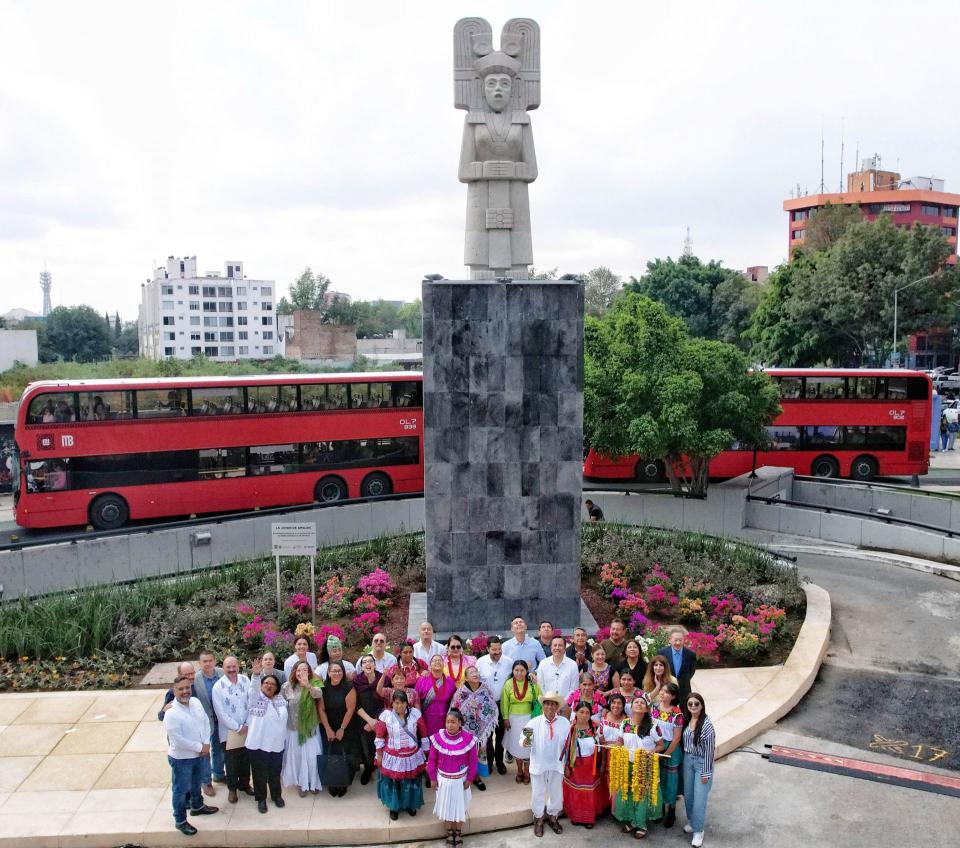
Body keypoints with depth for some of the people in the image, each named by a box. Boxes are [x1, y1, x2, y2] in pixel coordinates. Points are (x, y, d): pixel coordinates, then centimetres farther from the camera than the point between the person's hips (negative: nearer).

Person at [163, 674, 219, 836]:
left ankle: (197, 806, 50)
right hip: (181, 758, -7)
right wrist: (200, 747, -19)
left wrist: (206, 744, -10)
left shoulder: (196, 702, -7)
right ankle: (180, 821, 27)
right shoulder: (171, 714, -28)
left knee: (196, 783, 28)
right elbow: (178, 740, -27)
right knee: (181, 789, 11)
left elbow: (206, 721, 1)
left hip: (199, 754, 7)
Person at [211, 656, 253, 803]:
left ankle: (244, 784, 36)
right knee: (231, 762, 9)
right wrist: (237, 728, -12)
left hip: (247, 728, 3)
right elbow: (220, 713, -13)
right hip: (229, 731, -3)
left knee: (246, 759, 15)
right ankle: (232, 788, 29)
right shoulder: (218, 686, -14)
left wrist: (247, 724, -7)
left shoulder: (245, 680, -5)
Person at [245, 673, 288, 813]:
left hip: (277, 744, 3)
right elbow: (253, 687, -28)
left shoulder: (281, 700, 5)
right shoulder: (255, 698, -7)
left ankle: (277, 795, 35)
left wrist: (284, 738, 15)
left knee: (275, 772, 15)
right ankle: (261, 799, 26)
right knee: (260, 773, 8)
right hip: (258, 744, -3)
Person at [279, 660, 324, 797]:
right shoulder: (287, 686, -10)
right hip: (293, 728, 1)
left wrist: (308, 685, -57)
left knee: (311, 755, 5)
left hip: (310, 727, -1)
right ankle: (301, 783, 31)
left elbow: (318, 694, -36)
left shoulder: (314, 684, -14)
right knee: (296, 755, 13)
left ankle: (313, 782, 26)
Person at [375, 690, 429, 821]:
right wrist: (379, 755, -1)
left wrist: (426, 751, 2)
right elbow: (380, 737, -6)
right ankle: (393, 807, 40)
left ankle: (410, 804, 44)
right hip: (392, 757, -1)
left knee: (411, 782, 19)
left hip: (412, 756, 1)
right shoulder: (386, 715, -17)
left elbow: (423, 733, -3)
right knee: (392, 782, 15)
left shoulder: (415, 713, -14)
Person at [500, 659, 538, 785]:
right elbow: (504, 703, -1)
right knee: (516, 745, 11)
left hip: (529, 719, -1)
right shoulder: (509, 684, -7)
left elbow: (539, 700, -3)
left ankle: (527, 771, 23)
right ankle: (519, 770, 30)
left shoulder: (532, 683, -8)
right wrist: (505, 718, -3)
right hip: (514, 719, 1)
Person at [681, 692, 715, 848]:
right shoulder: (686, 720, -1)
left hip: (702, 762, -6)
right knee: (688, 794, 16)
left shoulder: (706, 724, -20)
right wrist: (685, 760, 7)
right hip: (688, 760, 6)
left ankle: (698, 830, 15)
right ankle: (691, 821, 37)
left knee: (699, 797, 0)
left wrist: (706, 772, -14)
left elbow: (709, 749, -17)